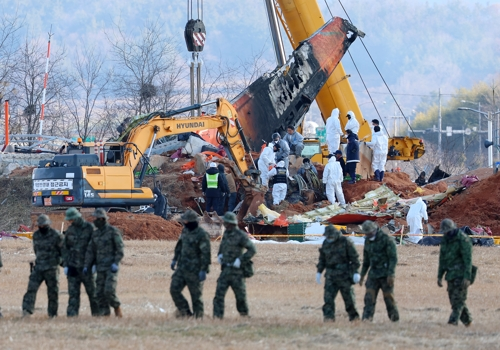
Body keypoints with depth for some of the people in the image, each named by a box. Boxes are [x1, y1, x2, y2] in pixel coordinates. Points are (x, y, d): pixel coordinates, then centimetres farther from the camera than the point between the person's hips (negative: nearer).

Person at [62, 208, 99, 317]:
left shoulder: (89, 228, -3)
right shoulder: (70, 230, 9)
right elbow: (65, 248, 13)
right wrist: (65, 265, 5)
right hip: (73, 266, 3)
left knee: (92, 291, 3)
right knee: (73, 292, -1)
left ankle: (96, 312, 12)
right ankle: (72, 313, -2)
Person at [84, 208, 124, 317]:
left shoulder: (113, 231, -8)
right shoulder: (95, 234, 12)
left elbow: (120, 249, -11)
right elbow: (90, 251, 13)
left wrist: (116, 263, -21)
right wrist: (87, 266, 4)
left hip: (112, 267, -7)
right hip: (101, 268, 7)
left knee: (109, 291, -17)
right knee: (100, 293, 0)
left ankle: (118, 311, 4)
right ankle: (104, 314, 5)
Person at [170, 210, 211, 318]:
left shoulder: (202, 235, -18)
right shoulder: (185, 231, 7)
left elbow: (206, 253, -19)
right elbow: (179, 246, 21)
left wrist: (204, 270, -21)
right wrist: (175, 260, 20)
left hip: (195, 270, -8)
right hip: (182, 267, 8)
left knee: (196, 295, 1)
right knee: (174, 289, 1)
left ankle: (198, 316, 11)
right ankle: (185, 312, 13)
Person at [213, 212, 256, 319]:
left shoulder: (241, 235, -13)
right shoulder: (226, 233, 10)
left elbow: (252, 249, -16)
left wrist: (241, 260, -21)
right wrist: (219, 255, 13)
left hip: (236, 270, -6)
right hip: (225, 269, 6)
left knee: (240, 295, 7)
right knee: (219, 293, -6)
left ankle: (244, 313, 26)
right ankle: (217, 316, -10)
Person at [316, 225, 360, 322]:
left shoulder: (345, 242, -7)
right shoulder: (325, 243, 8)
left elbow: (354, 258, -6)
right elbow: (322, 259, 17)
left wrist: (356, 272, -11)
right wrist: (319, 272, 11)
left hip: (344, 274, -4)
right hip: (331, 275, 4)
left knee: (348, 296, 3)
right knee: (328, 296, -7)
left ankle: (353, 316, 16)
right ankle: (329, 316, -9)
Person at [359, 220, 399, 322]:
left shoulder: (387, 240, -10)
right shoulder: (367, 241, 12)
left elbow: (393, 258, -13)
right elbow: (366, 260, 22)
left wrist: (391, 274, -20)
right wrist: (362, 275, 19)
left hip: (386, 274, -6)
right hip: (373, 273, 6)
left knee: (389, 296, -2)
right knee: (369, 296, -7)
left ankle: (394, 318, 10)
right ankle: (367, 317, -12)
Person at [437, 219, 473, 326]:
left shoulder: (463, 240, -14)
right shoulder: (445, 240, 9)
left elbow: (468, 260, -18)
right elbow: (442, 259, 15)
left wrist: (467, 277, -24)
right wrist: (440, 276, 14)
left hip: (461, 275, -8)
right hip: (451, 275, 8)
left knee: (458, 298, -13)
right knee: (454, 298, 8)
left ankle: (453, 321, -19)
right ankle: (467, 319, 21)